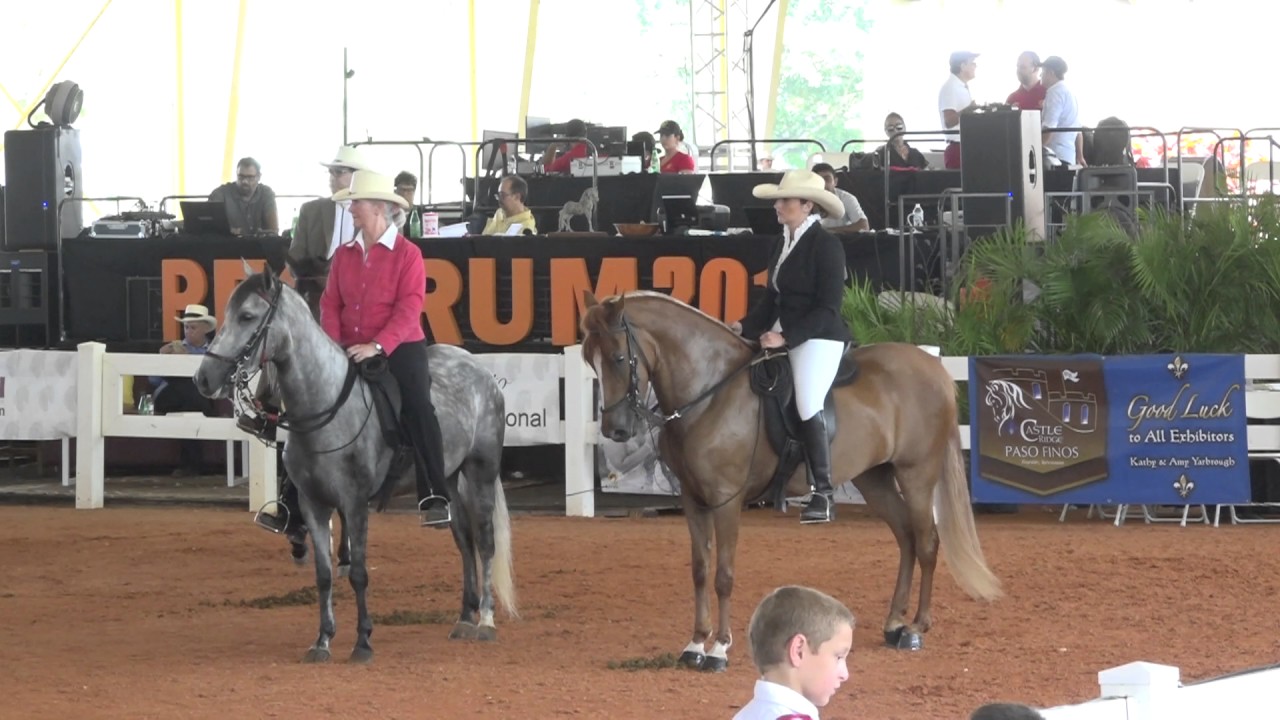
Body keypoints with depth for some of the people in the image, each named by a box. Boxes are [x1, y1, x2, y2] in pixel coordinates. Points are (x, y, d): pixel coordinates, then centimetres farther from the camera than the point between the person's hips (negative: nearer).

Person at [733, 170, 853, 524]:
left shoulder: (826, 245, -12)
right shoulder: (785, 243, 13)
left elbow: (827, 308, -17)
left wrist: (786, 337, -22)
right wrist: (744, 327, 3)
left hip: (819, 339, -9)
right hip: (785, 337, 9)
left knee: (808, 407, -20)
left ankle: (824, 494, -15)